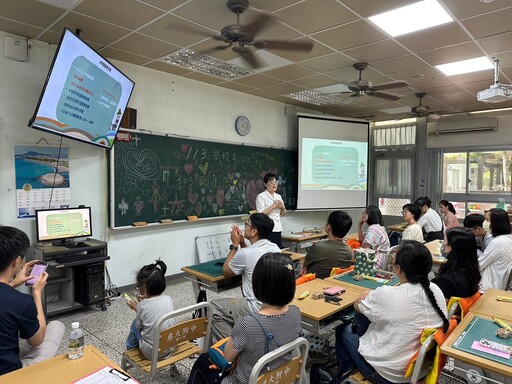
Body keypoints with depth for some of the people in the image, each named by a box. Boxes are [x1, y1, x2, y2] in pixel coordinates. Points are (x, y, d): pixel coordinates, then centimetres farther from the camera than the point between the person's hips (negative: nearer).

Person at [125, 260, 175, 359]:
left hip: (151, 352, -4)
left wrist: (136, 308, 12)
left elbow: (139, 325, 0)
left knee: (135, 325, 18)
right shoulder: (168, 299, -6)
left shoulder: (142, 305, -16)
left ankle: (130, 349, 39)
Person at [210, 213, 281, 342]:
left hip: (258, 310, -8)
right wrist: (242, 243, 10)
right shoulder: (275, 248, 1)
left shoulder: (244, 253, -21)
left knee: (213, 309, 10)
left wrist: (235, 244, 2)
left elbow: (226, 271, 0)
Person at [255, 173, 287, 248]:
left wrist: (283, 207, -1)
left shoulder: (278, 196, 14)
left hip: (278, 229, 7)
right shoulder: (261, 196, -5)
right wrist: (274, 206, -14)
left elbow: (283, 214, 19)